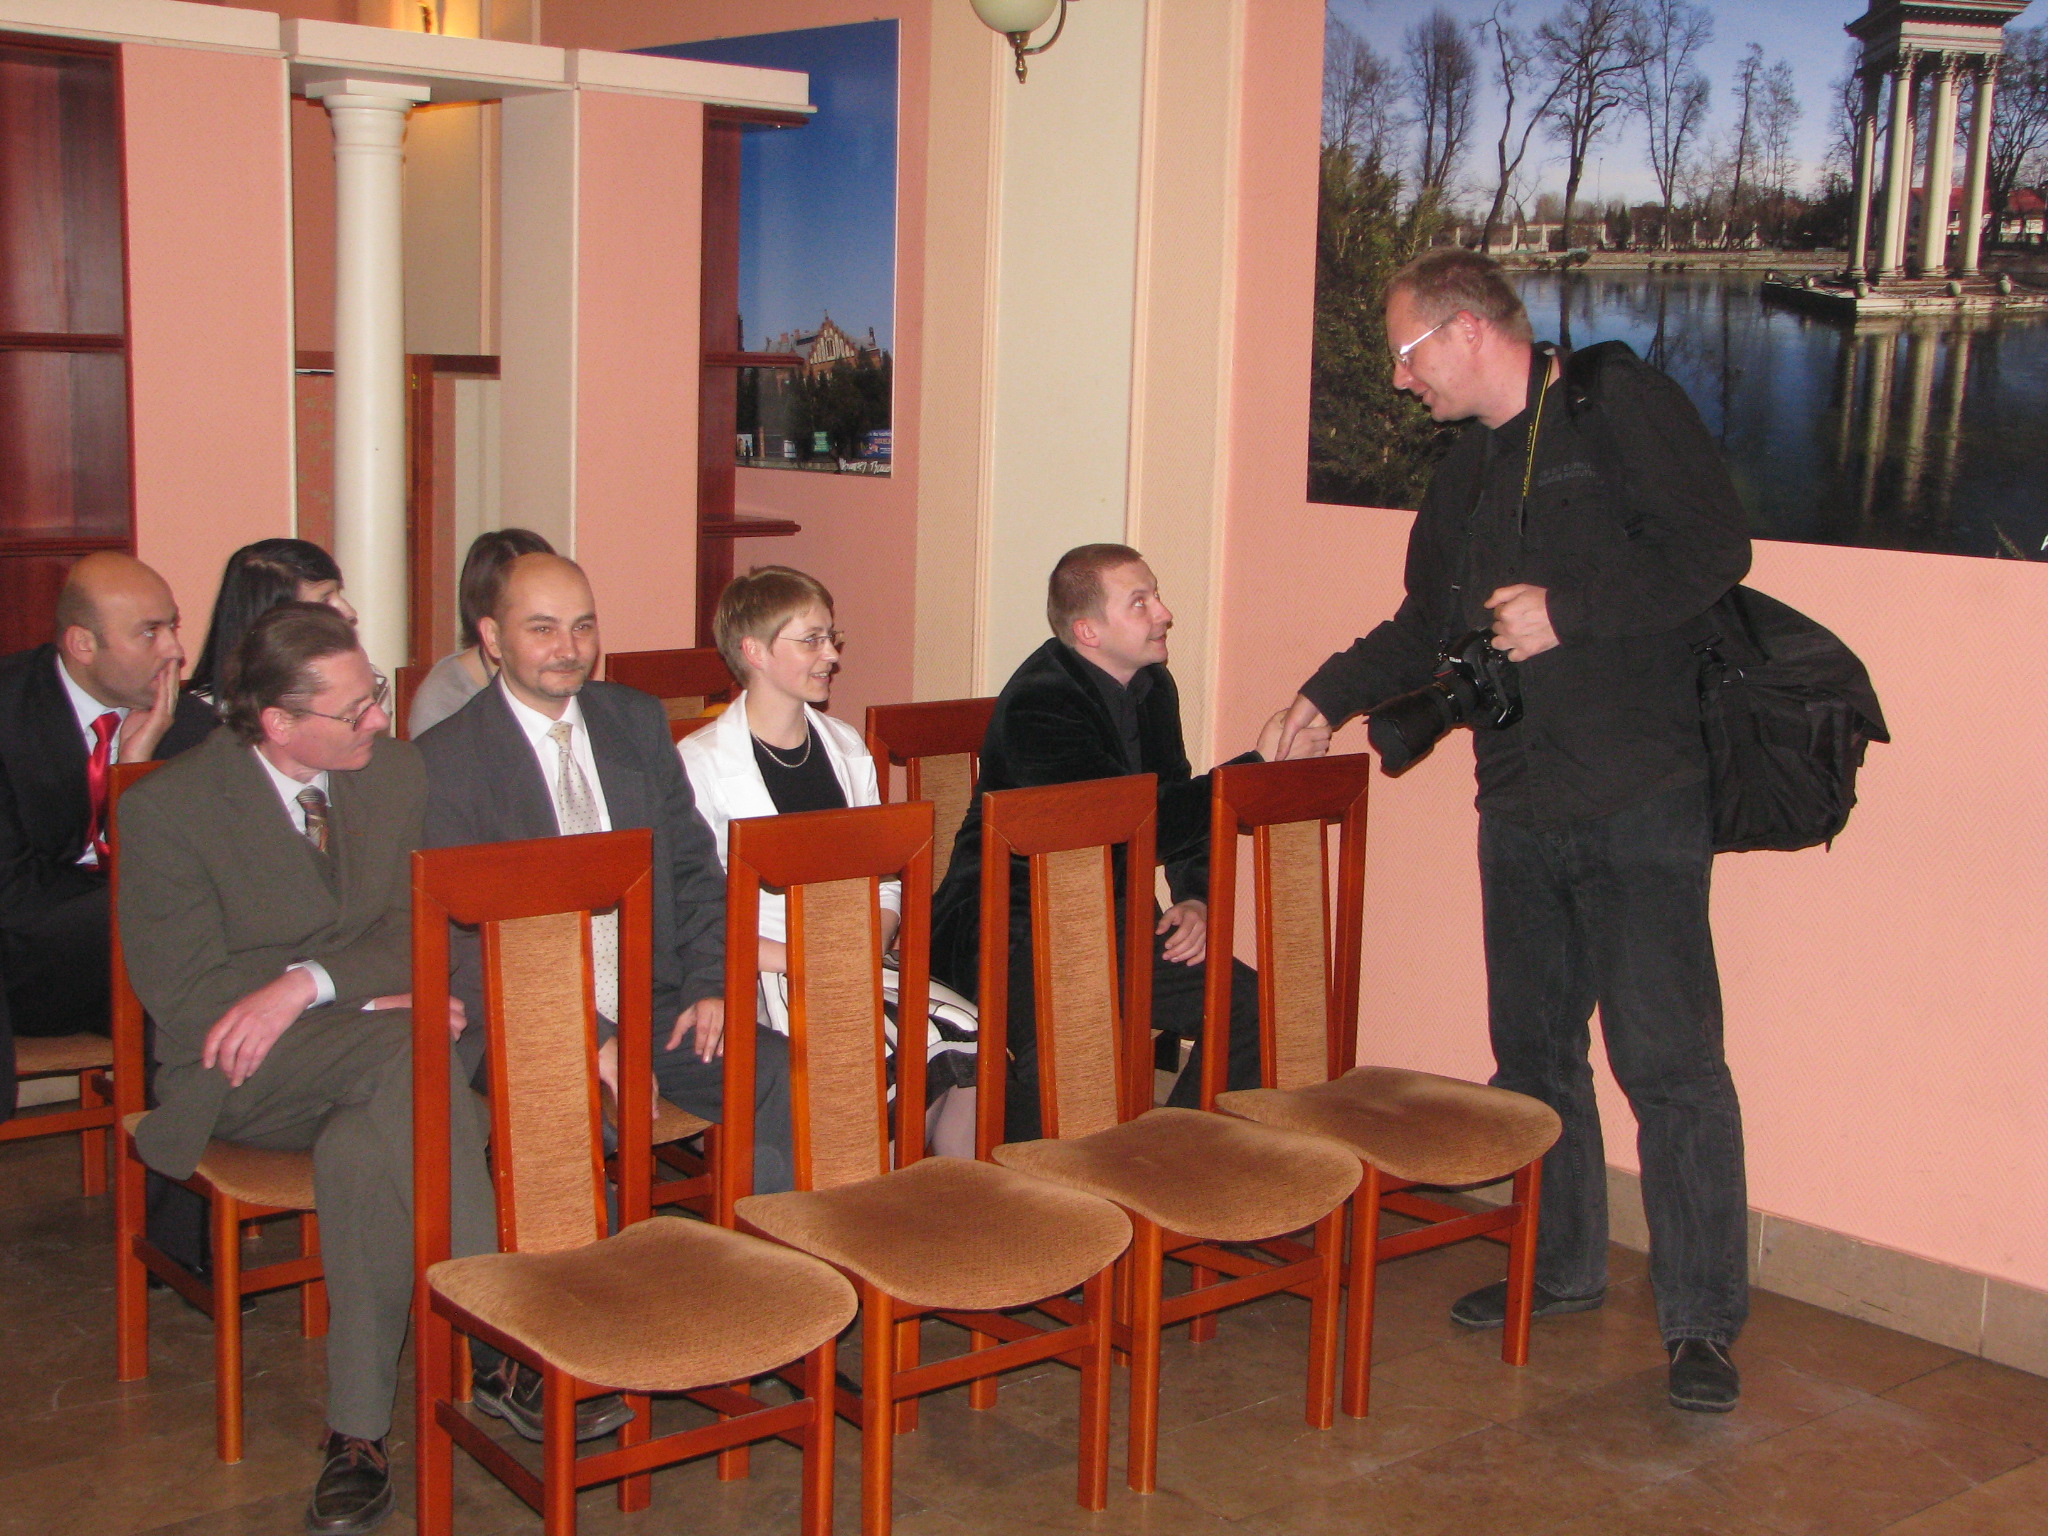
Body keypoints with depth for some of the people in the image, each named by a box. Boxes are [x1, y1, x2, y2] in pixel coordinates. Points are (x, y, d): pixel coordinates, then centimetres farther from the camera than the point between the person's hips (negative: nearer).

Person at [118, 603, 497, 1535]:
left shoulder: (396, 774, 5)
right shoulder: (166, 808, -9)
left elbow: (417, 932, 1)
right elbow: (183, 994, -12)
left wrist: (308, 984, -21)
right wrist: (374, 1005, -20)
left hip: (366, 1057, 4)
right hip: (240, 1073, -4)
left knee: (361, 1148, -34)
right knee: (406, 1056, -36)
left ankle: (358, 1434, -25)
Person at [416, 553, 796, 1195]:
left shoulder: (639, 721, 13)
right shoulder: (446, 758, -3)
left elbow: (694, 868, 17)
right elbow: (462, 939, -10)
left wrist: (709, 985, -2)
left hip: (660, 1009, 5)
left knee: (793, 1083, -19)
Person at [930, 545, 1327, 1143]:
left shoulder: (1152, 687, 9)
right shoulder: (1041, 702, -20)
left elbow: (1179, 808, 18)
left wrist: (1197, 899, -2)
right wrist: (1261, 763, -23)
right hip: (1006, 929, -8)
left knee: (1250, 1005, -8)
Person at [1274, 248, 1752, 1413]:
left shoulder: (1625, 407, -6)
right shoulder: (1473, 470, 18)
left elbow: (1714, 548, -15)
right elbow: (1429, 625, 27)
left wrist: (1570, 609, -18)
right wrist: (1330, 696, 18)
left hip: (1642, 802, -8)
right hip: (1521, 806, 8)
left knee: (1667, 1056, -7)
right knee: (1533, 1047, 14)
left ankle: (1704, 1320, 1)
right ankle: (1561, 1265, 30)